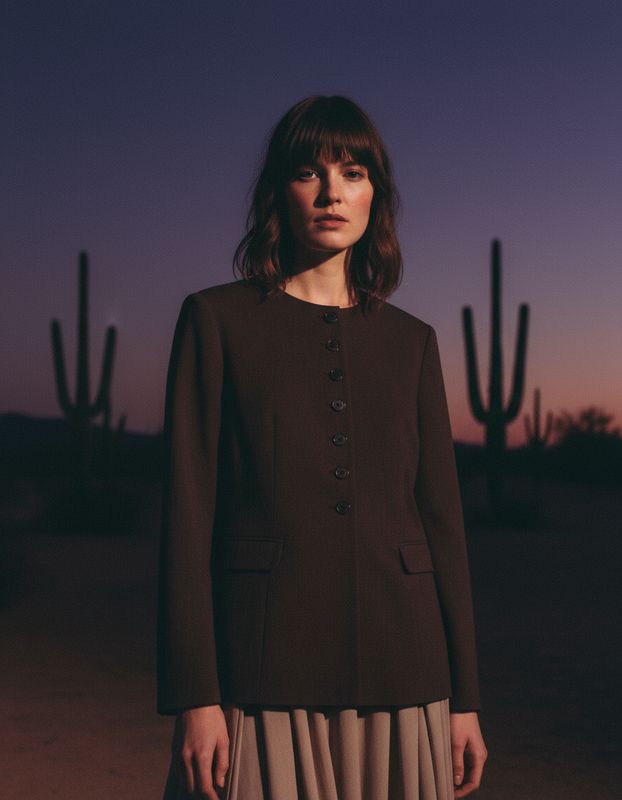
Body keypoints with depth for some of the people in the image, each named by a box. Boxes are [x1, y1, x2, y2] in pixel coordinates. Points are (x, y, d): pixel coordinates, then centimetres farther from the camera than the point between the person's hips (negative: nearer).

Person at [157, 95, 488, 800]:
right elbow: (187, 510, -4)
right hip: (266, 671, -2)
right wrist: (194, 697, -10)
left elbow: (441, 517, 10)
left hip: (399, 667, 3)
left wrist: (465, 698, 7)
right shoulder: (216, 319, 2)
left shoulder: (410, 341, 11)